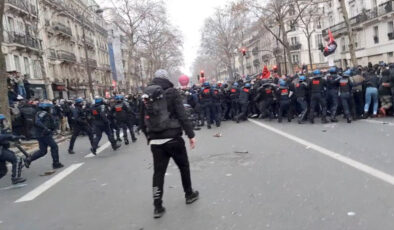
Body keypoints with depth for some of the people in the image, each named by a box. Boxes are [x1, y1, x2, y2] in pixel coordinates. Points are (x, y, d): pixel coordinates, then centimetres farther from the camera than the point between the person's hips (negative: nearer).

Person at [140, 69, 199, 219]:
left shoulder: (146, 96, 9)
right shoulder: (171, 92, -4)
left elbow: (143, 121, 12)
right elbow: (182, 115, -12)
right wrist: (191, 134, -10)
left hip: (155, 141, 4)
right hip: (172, 138, -3)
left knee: (158, 172, 8)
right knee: (183, 166, 16)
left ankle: (157, 207, 8)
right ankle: (189, 194, 30)